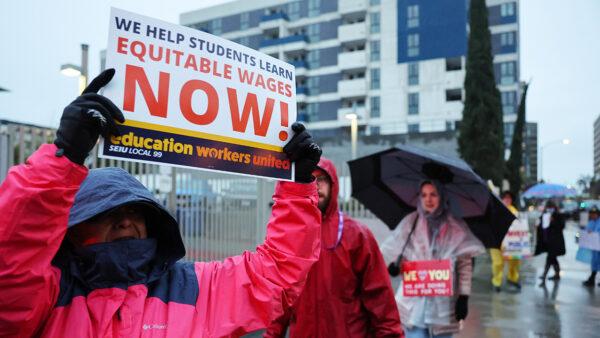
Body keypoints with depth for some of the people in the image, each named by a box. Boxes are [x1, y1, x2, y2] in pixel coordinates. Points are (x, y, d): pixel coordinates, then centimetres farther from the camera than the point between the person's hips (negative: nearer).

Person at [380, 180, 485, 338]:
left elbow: (465, 265, 2)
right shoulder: (410, 222, -1)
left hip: (444, 302, 1)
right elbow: (390, 252, 7)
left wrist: (464, 296, -3)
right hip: (413, 302, 0)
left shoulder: (456, 228, -2)